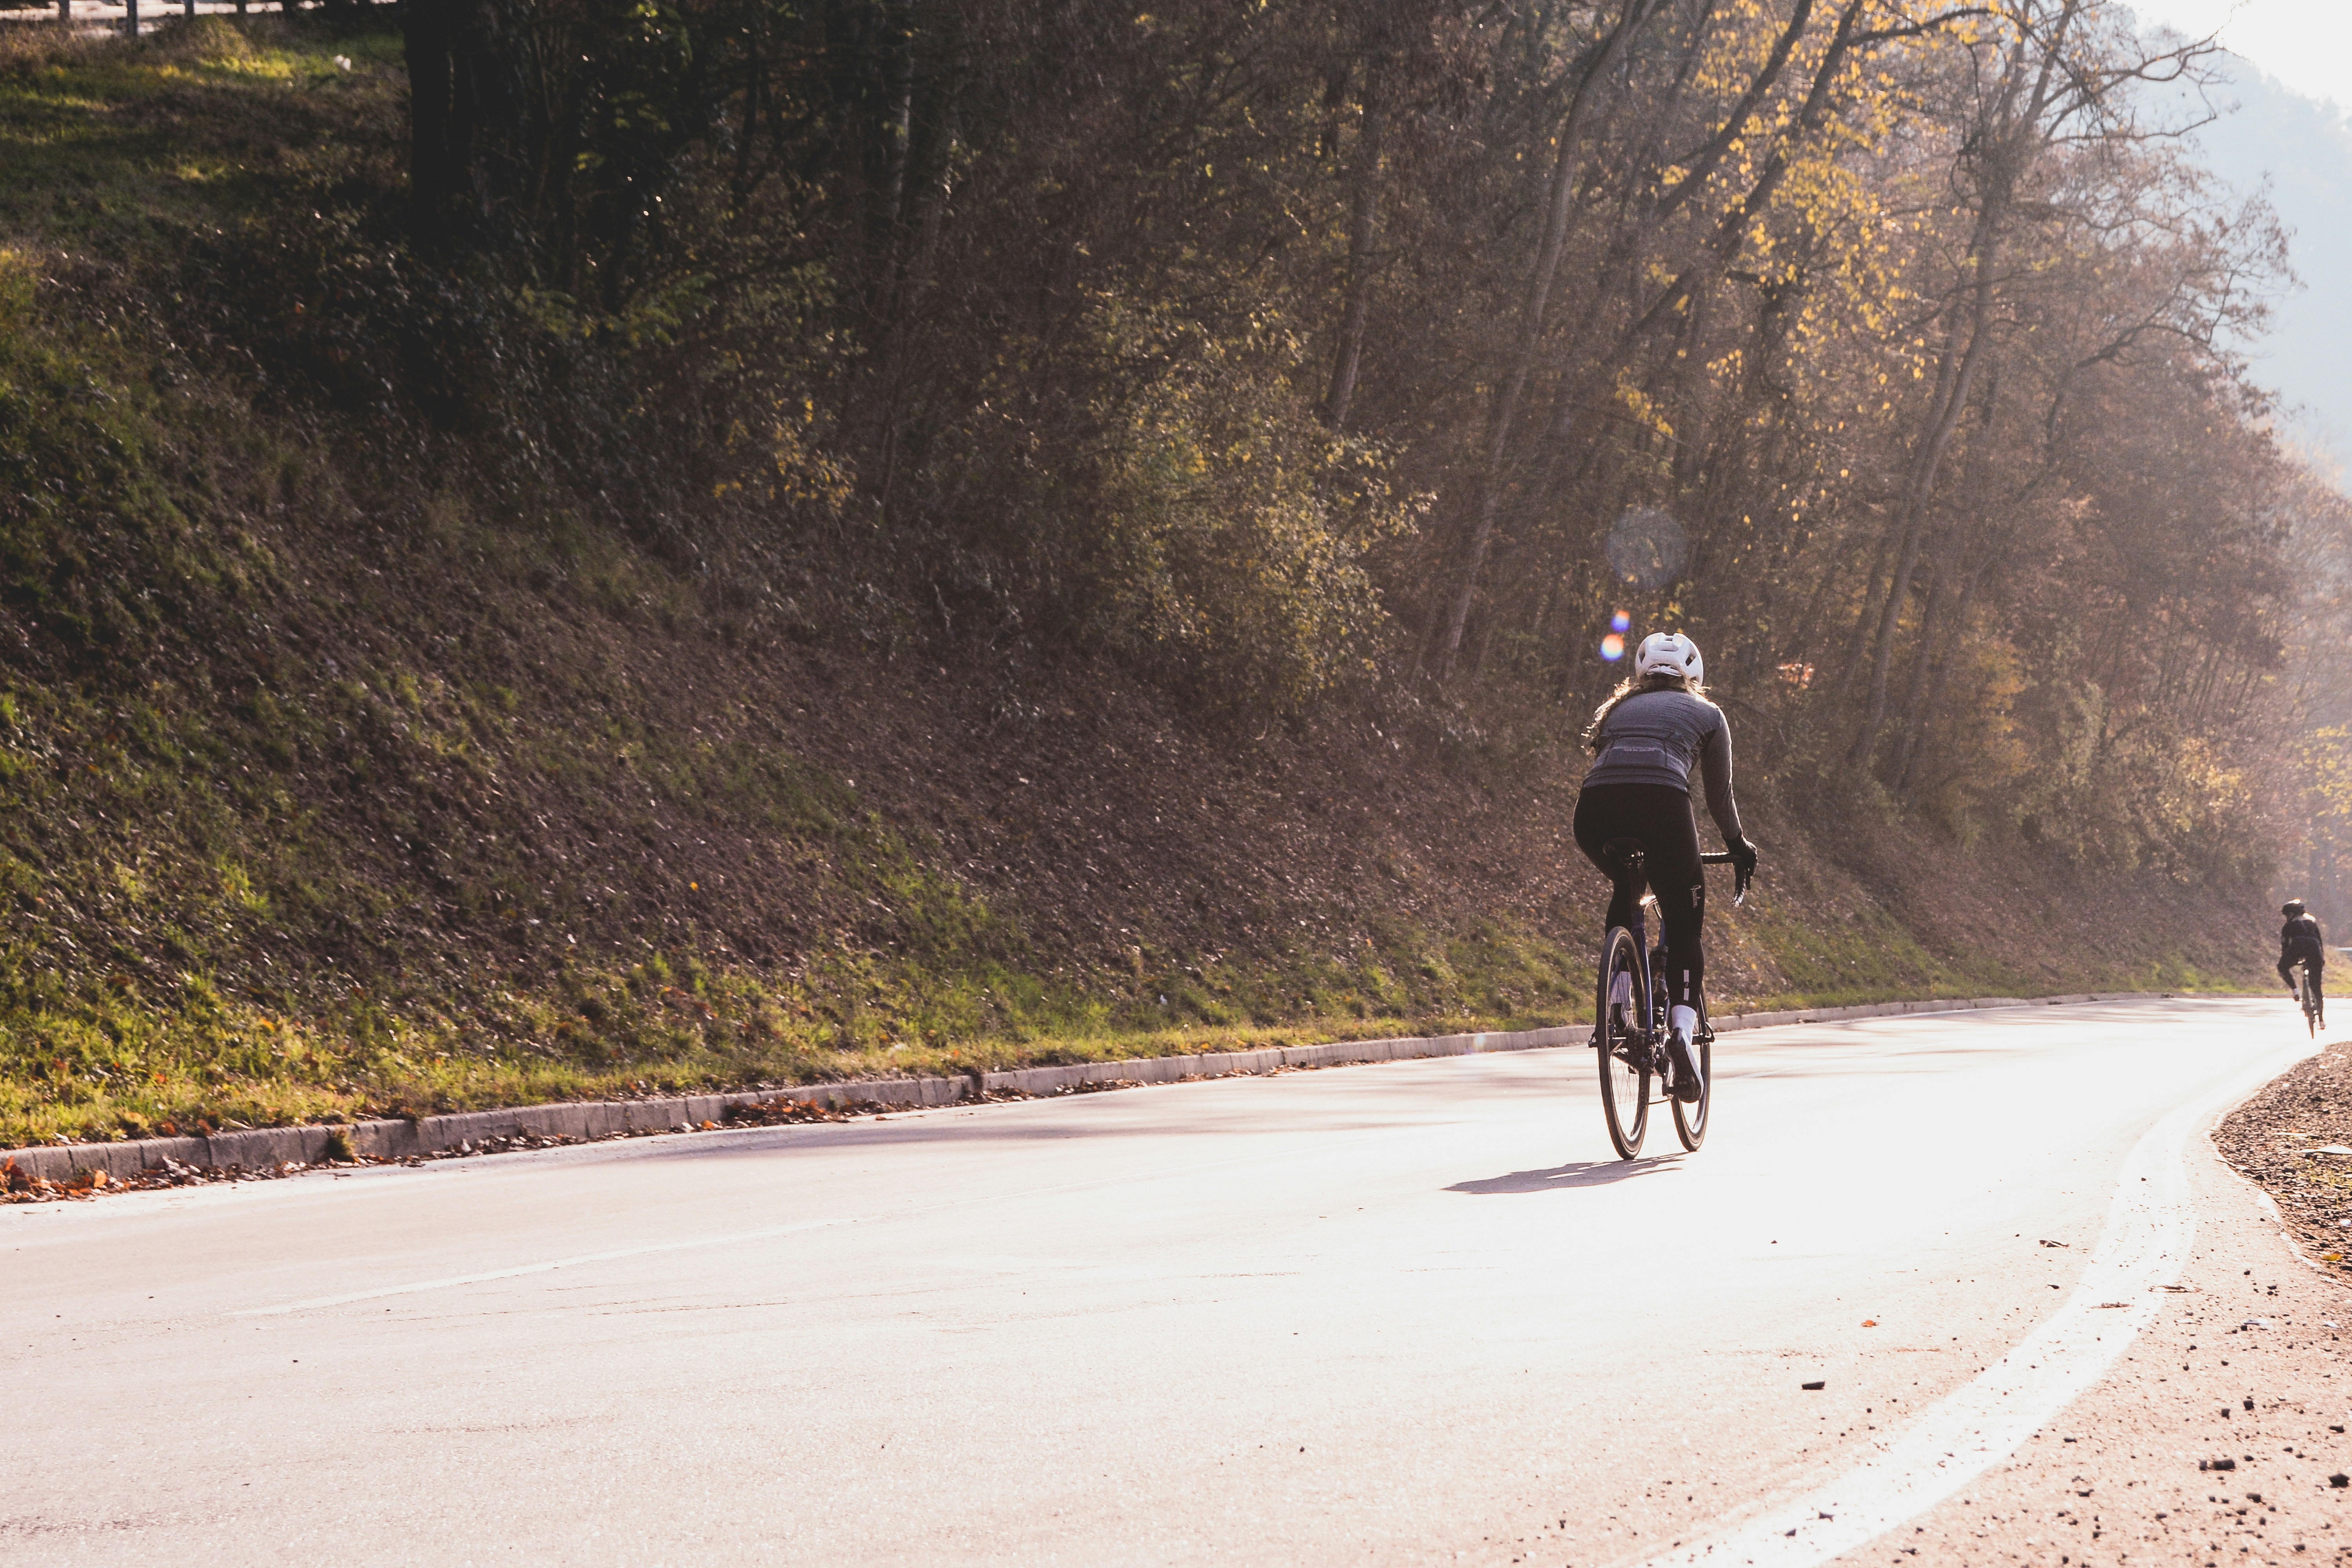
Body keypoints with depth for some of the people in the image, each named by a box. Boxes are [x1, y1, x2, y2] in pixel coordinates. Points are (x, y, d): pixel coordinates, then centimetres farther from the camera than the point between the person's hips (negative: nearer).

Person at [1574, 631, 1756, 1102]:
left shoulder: (1618, 710, 34)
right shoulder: (1706, 714, 27)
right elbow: (1720, 796, 29)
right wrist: (1737, 844, 48)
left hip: (1594, 810, 3)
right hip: (1661, 803, -3)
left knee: (1626, 888, 34)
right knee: (1684, 929, 9)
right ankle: (1682, 1027, -15)